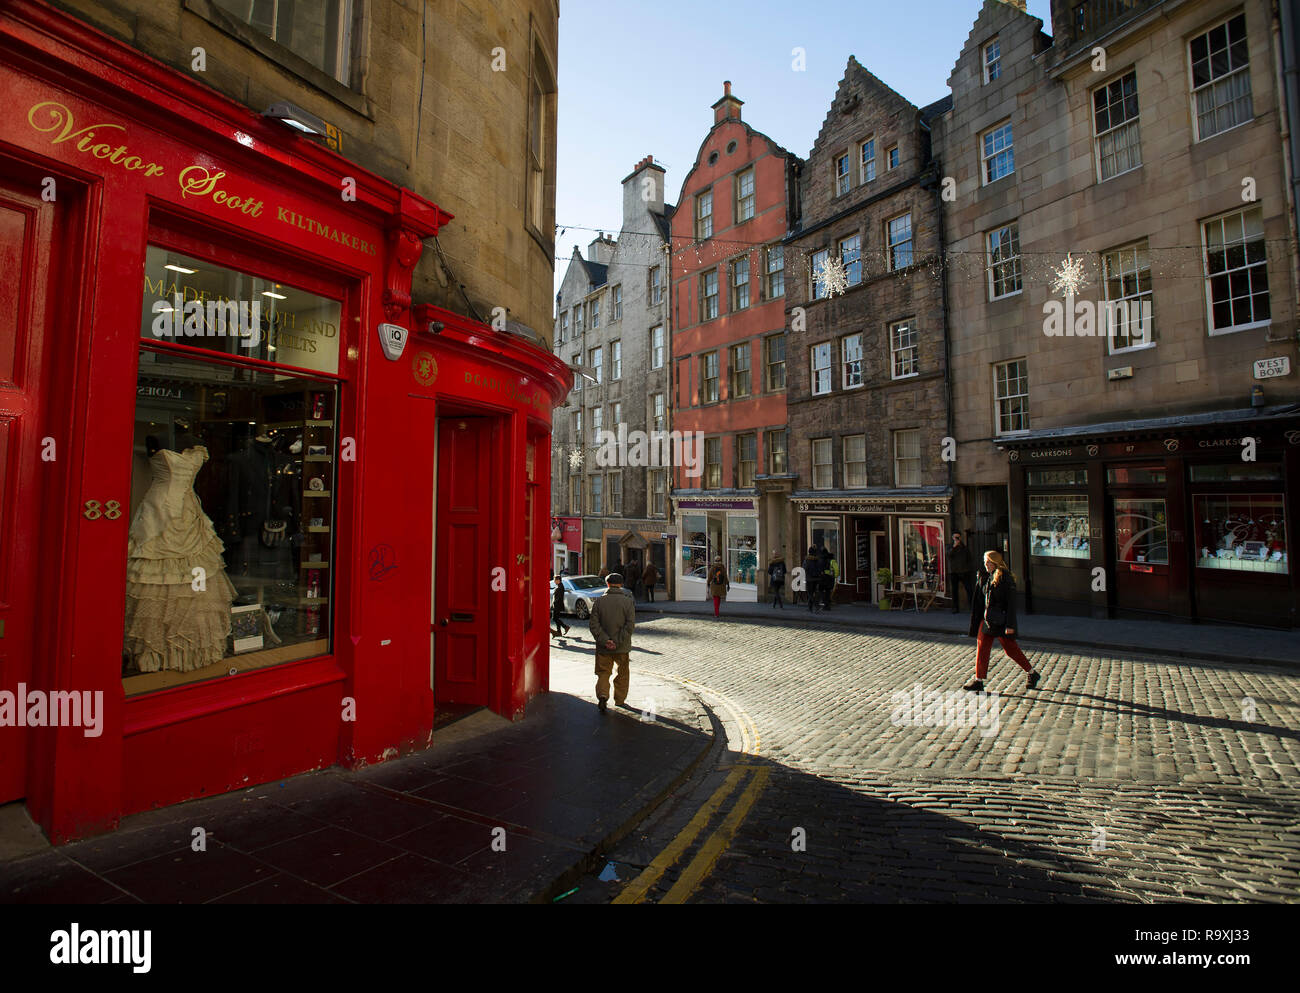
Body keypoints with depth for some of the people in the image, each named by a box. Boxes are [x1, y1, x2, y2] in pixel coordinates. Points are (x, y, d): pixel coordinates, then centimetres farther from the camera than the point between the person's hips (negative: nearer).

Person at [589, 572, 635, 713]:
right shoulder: (628, 601, -6)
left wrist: (604, 640, -12)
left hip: (603, 647, 0)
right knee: (622, 674, 18)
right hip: (622, 648, 0)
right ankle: (620, 700, 27)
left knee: (603, 673, 10)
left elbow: (593, 624, -8)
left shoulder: (599, 601, -2)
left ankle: (602, 696, -12)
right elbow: (630, 625, -14)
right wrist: (619, 642, -14)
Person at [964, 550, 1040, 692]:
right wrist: (976, 621, 15)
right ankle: (978, 681, 11)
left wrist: (1010, 625, -18)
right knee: (982, 647, 5)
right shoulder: (985, 577, 8)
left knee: (1010, 648, 6)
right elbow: (979, 601, 14)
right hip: (987, 619, 7)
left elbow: (1011, 602, -15)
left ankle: (1033, 673, 29)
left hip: (1001, 620, -7)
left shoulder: (1006, 578, -13)